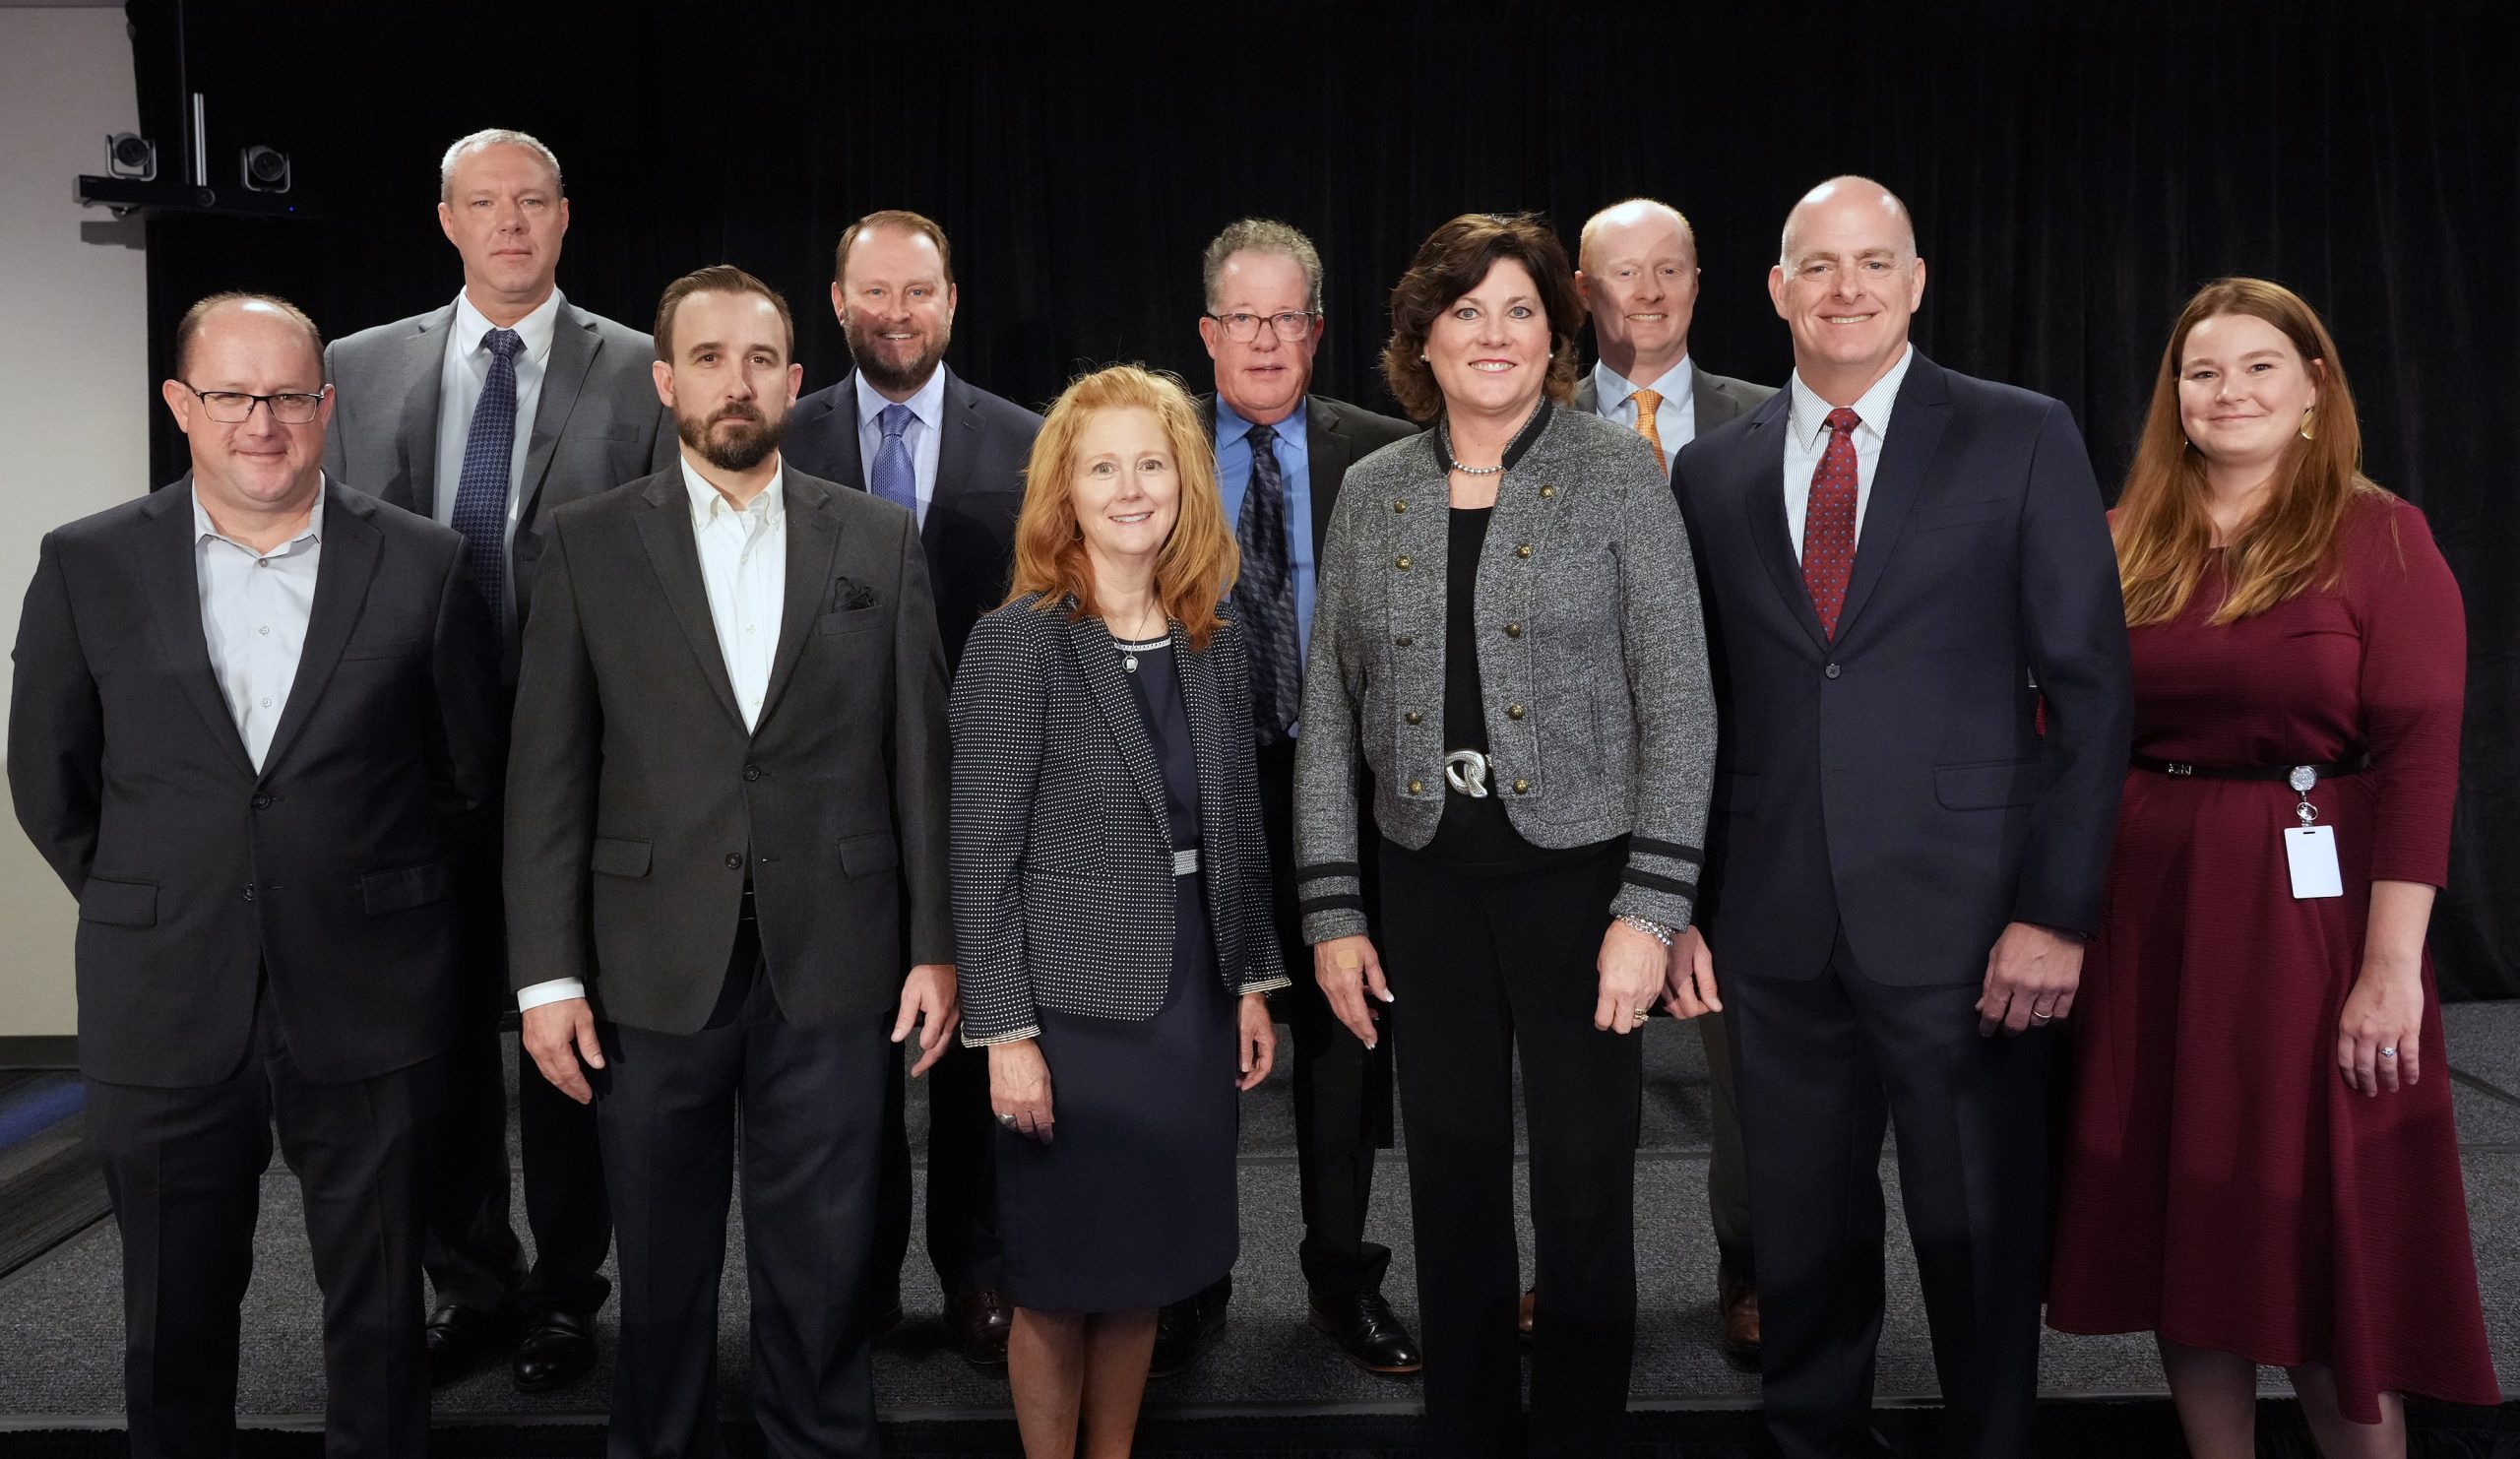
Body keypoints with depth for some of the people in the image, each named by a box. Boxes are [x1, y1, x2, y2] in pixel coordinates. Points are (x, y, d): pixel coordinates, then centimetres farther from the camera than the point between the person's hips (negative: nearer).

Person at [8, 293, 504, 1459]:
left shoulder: (424, 566, -2)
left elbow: (469, 777, 6)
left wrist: (380, 903, 7)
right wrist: (143, 915, 6)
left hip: (368, 1011, -1)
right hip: (163, 1012, 1)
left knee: (379, 1314, 11)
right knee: (175, 1319, 15)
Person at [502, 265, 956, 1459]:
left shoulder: (880, 540, 4)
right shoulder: (589, 542, 2)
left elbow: (919, 756, 4)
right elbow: (547, 773, 0)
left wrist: (935, 945, 1)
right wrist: (547, 973, -5)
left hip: (830, 960, 0)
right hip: (654, 966, 0)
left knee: (823, 1264, 9)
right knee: (662, 1267, 13)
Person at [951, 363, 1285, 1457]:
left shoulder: (1216, 640, 5)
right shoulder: (1015, 644, -11)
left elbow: (1236, 831, 11)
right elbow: (981, 860, -12)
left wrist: (1253, 983, 8)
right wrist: (1006, 1034, -14)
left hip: (1193, 999, 5)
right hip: (1072, 1003, -5)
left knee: (1146, 1265, 16)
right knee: (1061, 1280, 9)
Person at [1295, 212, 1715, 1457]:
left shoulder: (1616, 473, -3)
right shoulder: (1372, 492, 7)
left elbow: (1679, 703, -7)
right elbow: (1330, 714, 7)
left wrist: (1650, 906, -14)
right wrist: (1330, 911, 2)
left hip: (1580, 871, -3)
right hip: (1430, 880, 3)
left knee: (1583, 1191, 4)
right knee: (1453, 1183, 11)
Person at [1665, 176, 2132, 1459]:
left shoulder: (2023, 440, 0)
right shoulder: (1712, 470, 9)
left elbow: (2090, 687, -3)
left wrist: (2058, 910, -9)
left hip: (1963, 920, -2)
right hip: (1774, 931, 3)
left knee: (1980, 1243, 9)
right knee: (1801, 1243, 14)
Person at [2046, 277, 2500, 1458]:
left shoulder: (2379, 536, -4)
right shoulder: (2126, 548, 7)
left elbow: (2421, 753, -11)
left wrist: (2392, 964, -17)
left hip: (2309, 907, -4)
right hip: (2149, 910, 4)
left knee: (2323, 1227, 5)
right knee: (2183, 1218, 12)